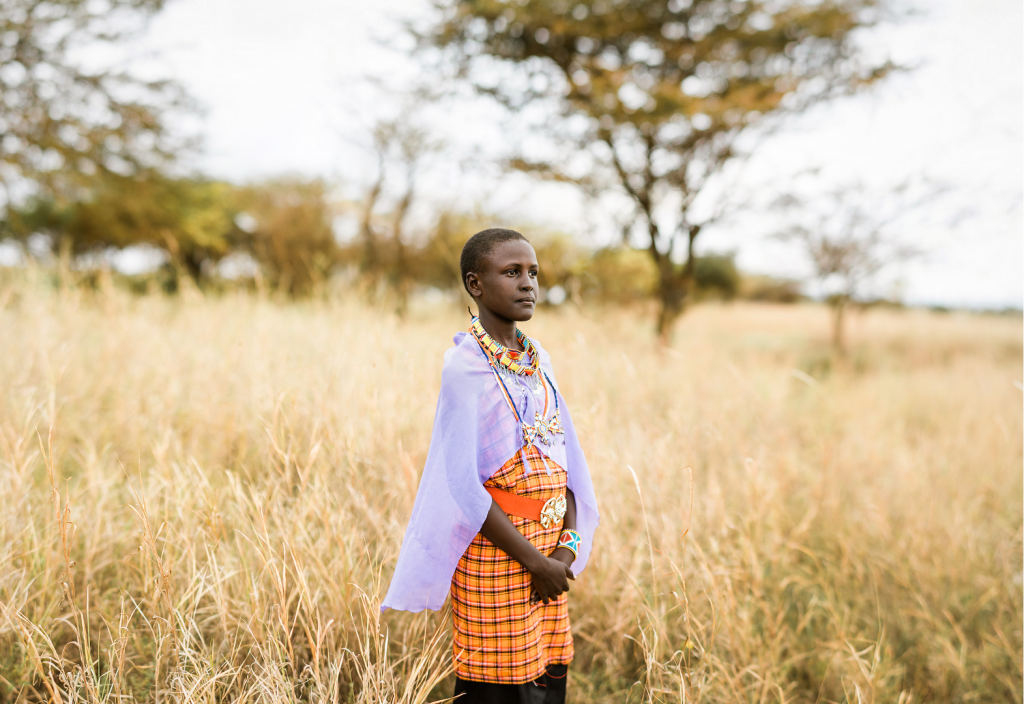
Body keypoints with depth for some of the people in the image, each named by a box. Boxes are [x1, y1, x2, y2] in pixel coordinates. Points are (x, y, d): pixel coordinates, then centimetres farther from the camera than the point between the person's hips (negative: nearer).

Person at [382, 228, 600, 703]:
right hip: (496, 555, -6)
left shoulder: (539, 361, 9)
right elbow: (462, 484, -17)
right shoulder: (465, 365, -12)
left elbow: (566, 460, 9)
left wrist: (568, 544, -4)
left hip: (549, 554, 6)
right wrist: (533, 559, -14)